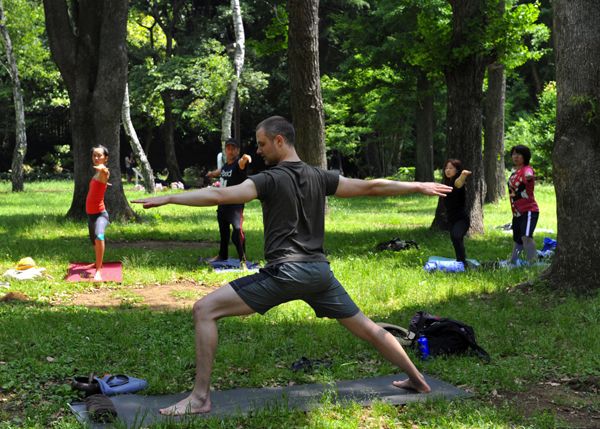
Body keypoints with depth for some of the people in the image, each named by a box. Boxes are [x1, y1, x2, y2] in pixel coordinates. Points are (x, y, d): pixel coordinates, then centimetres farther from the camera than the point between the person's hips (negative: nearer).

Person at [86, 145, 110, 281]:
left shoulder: (104, 172, -14)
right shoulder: (96, 173, 12)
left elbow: (105, 171, -42)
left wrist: (102, 168, -60)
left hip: (100, 214, -9)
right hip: (91, 214, 9)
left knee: (99, 237, -35)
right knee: (94, 242, 26)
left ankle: (98, 271, -37)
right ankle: (98, 263, 52)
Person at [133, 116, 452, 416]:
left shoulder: (270, 179, -4)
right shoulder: (319, 178, 12)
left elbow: (220, 195, -17)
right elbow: (370, 187, 17)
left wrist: (167, 198, -16)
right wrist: (419, 187, 29)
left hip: (284, 272, -7)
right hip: (319, 271, 7)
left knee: (205, 310, -5)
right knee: (365, 327, 23)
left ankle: (200, 397, -9)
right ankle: (417, 379, 34)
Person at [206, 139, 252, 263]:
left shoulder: (238, 164, -17)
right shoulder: (225, 166, 7)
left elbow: (242, 162, -43)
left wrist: (245, 159, -64)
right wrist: (212, 173, 49)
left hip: (235, 205, -9)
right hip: (223, 204, 9)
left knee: (237, 232, -20)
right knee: (223, 232, 24)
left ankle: (243, 260, -16)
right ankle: (222, 255, 42)